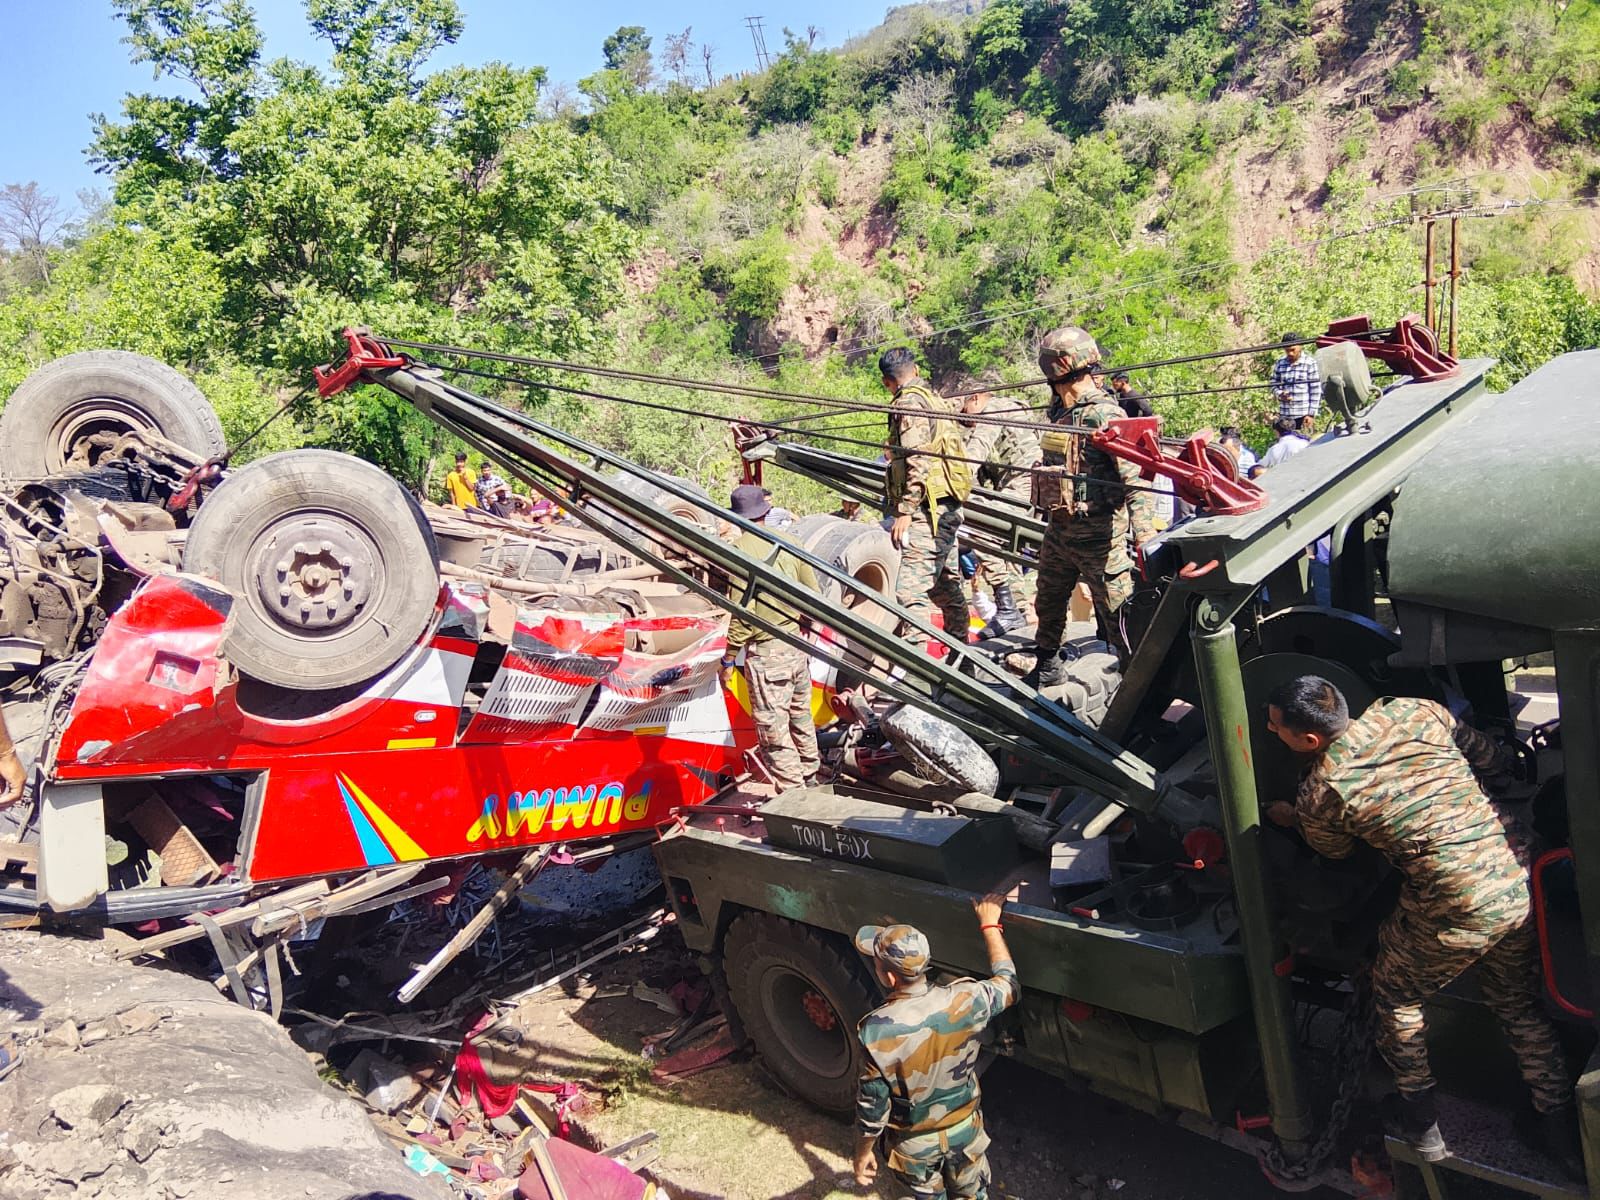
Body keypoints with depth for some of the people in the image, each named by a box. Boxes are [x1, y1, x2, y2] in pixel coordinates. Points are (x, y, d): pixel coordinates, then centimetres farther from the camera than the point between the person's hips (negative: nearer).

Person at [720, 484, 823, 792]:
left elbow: (741, 613, -17)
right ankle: (810, 778, 38)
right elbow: (812, 594, 9)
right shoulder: (789, 542, 3)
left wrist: (729, 660, -10)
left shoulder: (740, 550, -14)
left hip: (765, 652, -7)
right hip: (797, 645, 7)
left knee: (773, 730, 1)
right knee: (800, 716, 23)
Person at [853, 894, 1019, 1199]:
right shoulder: (963, 1000, -26)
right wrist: (989, 924, 5)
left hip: (914, 1144, -2)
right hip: (964, 1129, 2)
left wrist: (862, 1153, -3)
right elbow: (1008, 985, -3)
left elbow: (872, 1105, -21)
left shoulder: (876, 1031, -33)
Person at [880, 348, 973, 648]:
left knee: (910, 590, -16)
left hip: (927, 510, -10)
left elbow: (917, 461, -20)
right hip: (949, 507, 10)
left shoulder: (909, 403, -9)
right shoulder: (935, 399, 19)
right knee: (947, 584, 20)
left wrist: (905, 511, -20)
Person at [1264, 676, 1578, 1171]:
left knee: (1396, 997, 23)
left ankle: (1421, 1123, 34)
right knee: (1519, 1004, 30)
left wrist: (1288, 816, 30)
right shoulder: (1416, 712, 0)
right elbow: (1492, 761, 13)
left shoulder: (1320, 793, -10)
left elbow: (1334, 852, 12)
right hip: (1519, 887, 6)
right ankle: (1559, 1123, 42)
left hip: (1452, 916, -6)